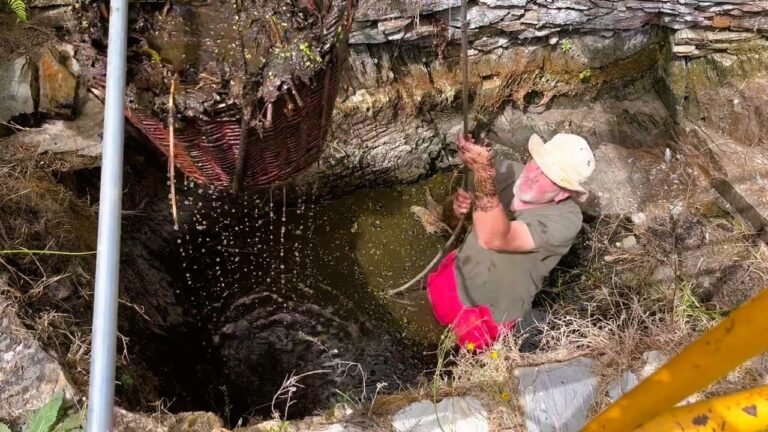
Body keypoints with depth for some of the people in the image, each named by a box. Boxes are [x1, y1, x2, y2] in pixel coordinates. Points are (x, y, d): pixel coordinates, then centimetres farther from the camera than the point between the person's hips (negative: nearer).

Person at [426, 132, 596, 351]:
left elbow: (494, 238, -47)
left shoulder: (566, 219, -33)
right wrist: (459, 204, -25)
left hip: (490, 316, -5)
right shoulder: (507, 170, -17)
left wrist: (482, 172, -53)